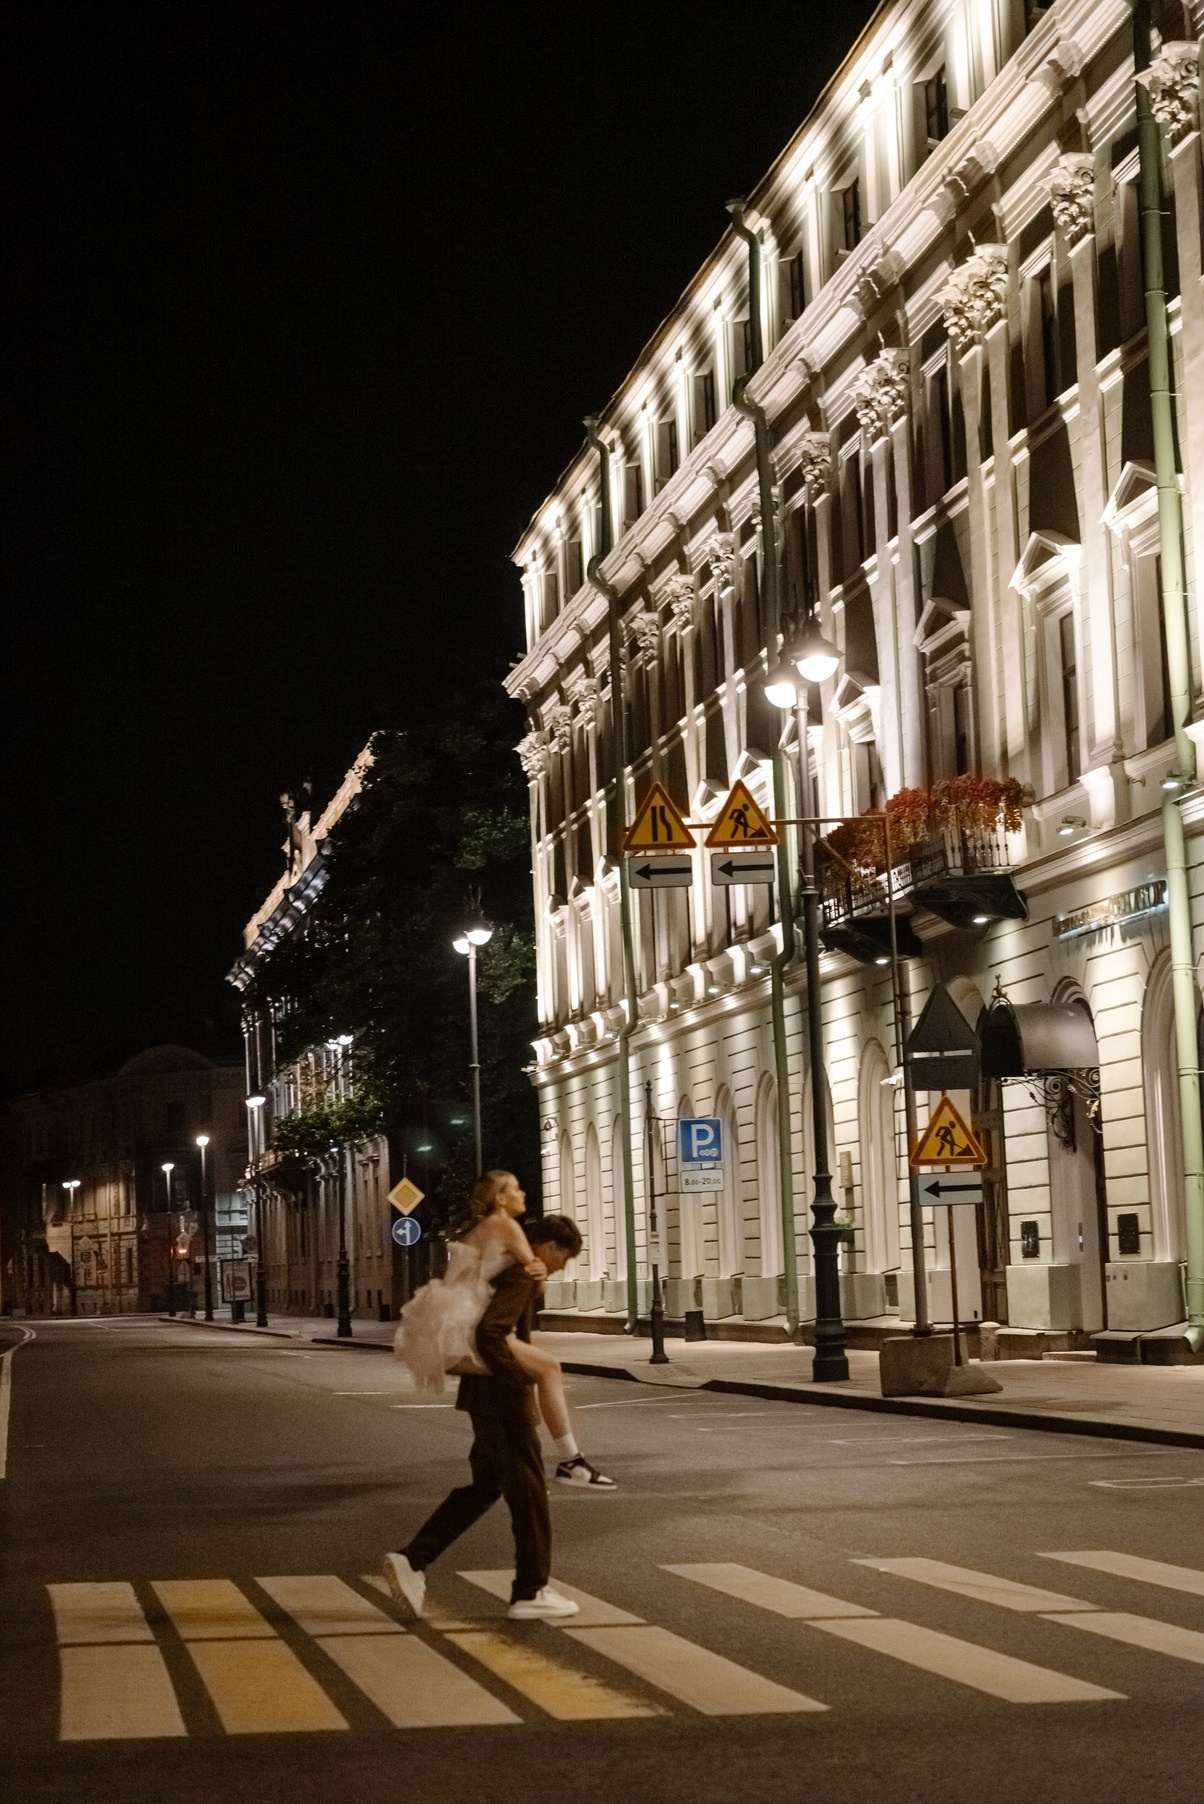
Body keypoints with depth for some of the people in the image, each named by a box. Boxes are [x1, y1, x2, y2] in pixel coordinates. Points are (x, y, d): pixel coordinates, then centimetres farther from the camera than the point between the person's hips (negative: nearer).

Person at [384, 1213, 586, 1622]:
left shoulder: (509, 1269, 15)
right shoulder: (521, 1275, -17)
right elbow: (490, 1332, -30)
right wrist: (520, 1381, -22)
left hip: (484, 1396, 10)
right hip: (503, 1398, -10)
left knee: (484, 1486, 16)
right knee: (528, 1491, 0)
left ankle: (412, 1560, 10)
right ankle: (531, 1591, 7)